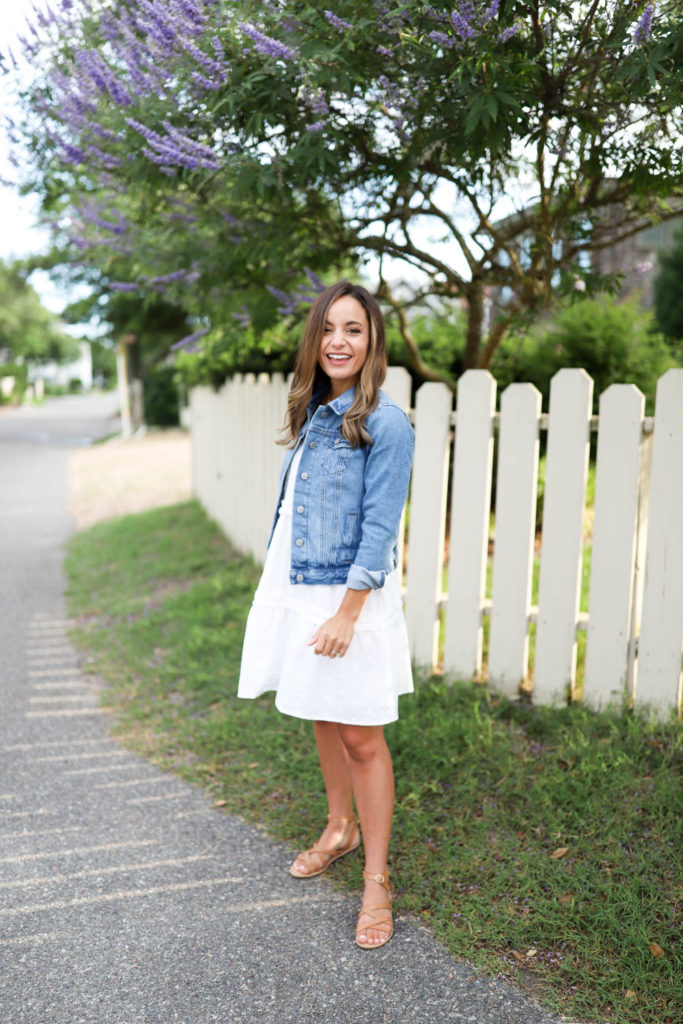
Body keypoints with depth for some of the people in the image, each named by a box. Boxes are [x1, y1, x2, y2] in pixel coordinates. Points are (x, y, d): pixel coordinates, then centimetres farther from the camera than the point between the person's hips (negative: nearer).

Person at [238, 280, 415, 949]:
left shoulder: (384, 423, -14)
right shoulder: (309, 414, 8)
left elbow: (379, 529, -17)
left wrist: (346, 614, -19)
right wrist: (280, 588, 16)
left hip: (351, 597, -7)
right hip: (298, 589, 7)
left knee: (362, 739, 2)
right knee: (322, 721, 20)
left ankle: (376, 880, 16)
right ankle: (340, 829, 41)